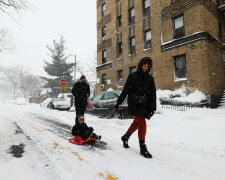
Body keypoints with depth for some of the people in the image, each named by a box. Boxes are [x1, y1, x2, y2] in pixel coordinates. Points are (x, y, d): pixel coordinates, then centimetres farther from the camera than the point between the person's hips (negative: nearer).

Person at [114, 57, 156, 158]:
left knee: (136, 123, 13)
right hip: (134, 105, -4)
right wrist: (118, 103, 5)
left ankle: (125, 137, 38)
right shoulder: (132, 77, 0)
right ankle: (143, 148, 1)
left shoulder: (150, 79, 10)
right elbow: (125, 91, 3)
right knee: (142, 124, -11)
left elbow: (153, 94, 7)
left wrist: (152, 108, -1)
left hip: (144, 106, 5)